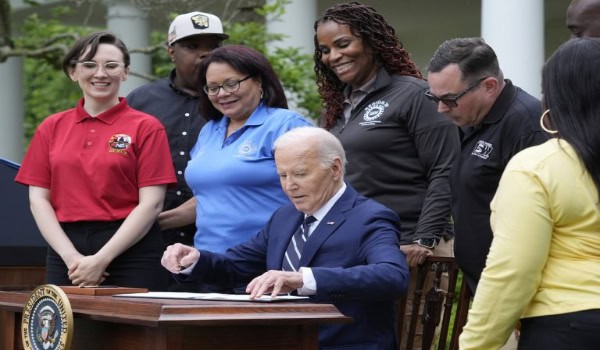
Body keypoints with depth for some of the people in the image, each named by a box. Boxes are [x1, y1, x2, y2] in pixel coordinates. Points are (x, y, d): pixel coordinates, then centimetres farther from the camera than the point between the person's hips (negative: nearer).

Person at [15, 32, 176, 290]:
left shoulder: (145, 127, 1)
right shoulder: (51, 128, 11)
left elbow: (151, 203, -5)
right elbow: (38, 198, 7)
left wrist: (101, 259, -11)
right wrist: (71, 256, -7)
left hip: (130, 248, -3)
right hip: (66, 251, 3)